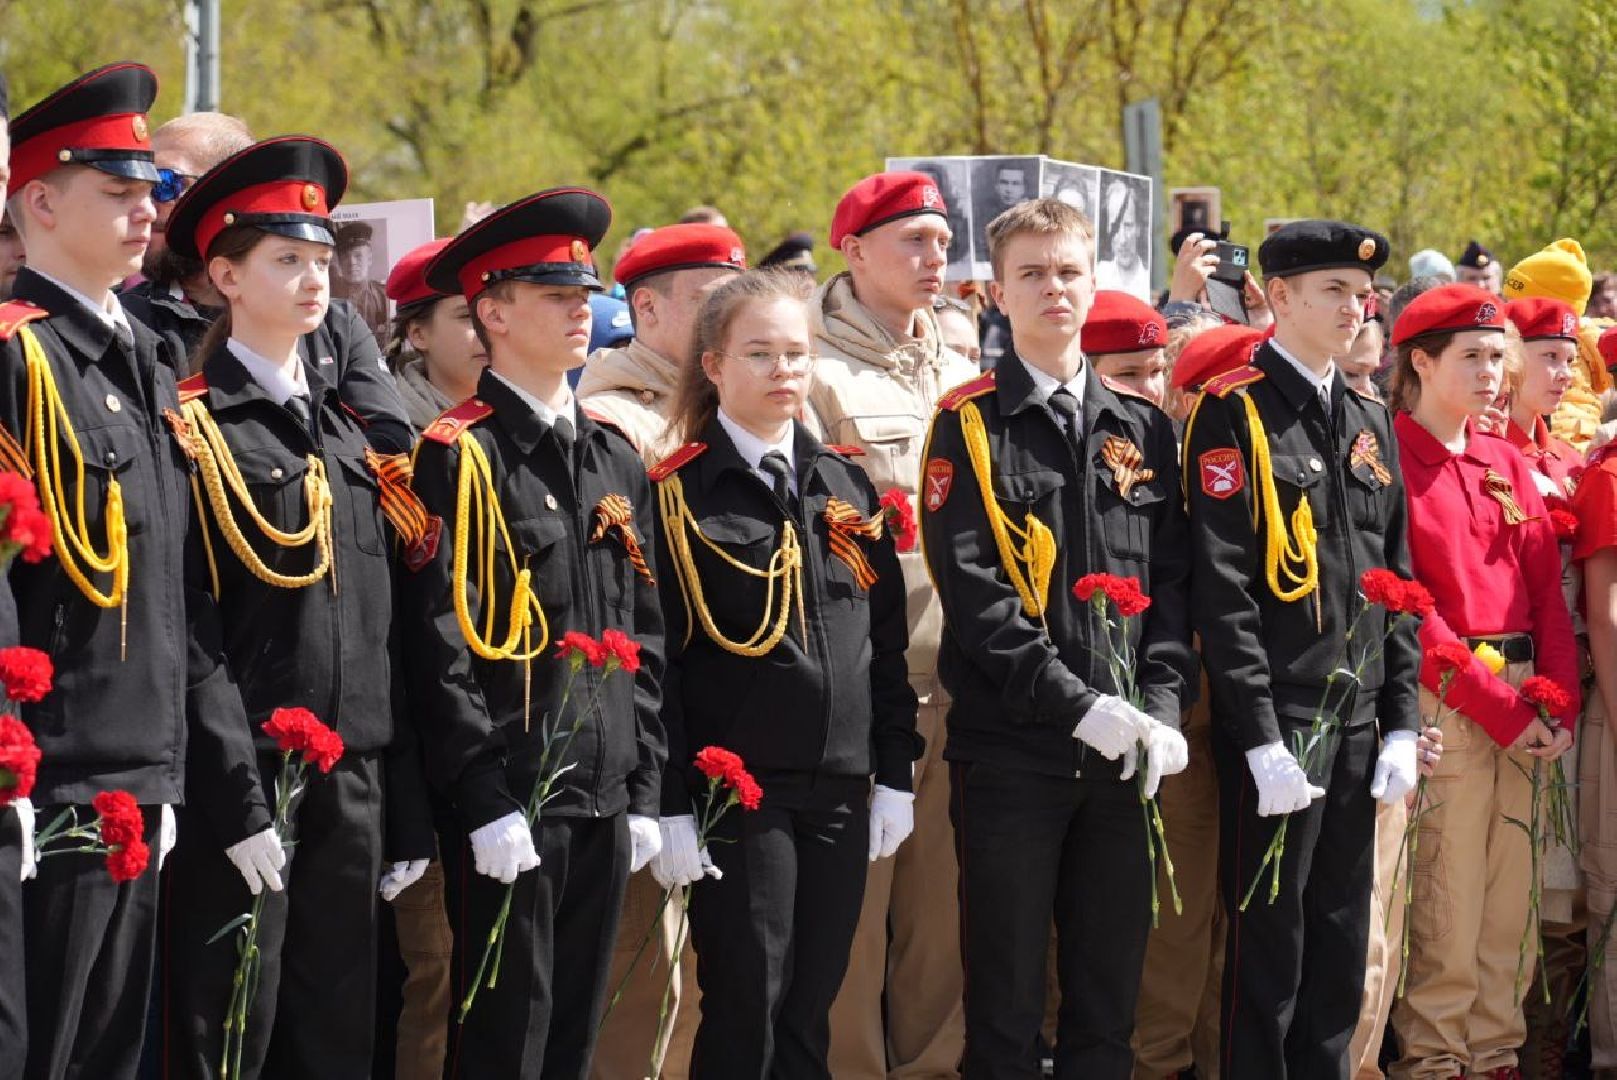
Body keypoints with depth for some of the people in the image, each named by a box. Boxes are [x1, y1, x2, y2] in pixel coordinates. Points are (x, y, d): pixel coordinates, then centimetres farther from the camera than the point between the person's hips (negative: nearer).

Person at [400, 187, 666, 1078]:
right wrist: (485, 802, -17)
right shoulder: (459, 455, -8)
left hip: (603, 804, 7)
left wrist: (644, 790, 11)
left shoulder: (617, 462, 15)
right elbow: (439, 643, -14)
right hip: (507, 809, -7)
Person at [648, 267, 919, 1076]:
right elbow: (655, 662, -7)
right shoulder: (678, 494, -4)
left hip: (840, 790, 5)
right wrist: (669, 806, -11)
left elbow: (886, 639, 14)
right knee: (745, 1014, -3)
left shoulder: (848, 484, 11)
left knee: (809, 1011, 9)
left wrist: (895, 773, 8)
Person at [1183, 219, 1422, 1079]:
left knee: (1341, 940, 11)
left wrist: (1402, 721, 7)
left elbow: (1396, 580, 16)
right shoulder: (1233, 413, -8)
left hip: (1359, 720, 7)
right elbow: (1220, 588, -14)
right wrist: (1263, 740, -18)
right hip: (1276, 719, -6)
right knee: (1269, 939, -1)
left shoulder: (1369, 422, 14)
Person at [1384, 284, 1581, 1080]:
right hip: (1446, 701, -6)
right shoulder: (1390, 459, -5)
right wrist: (1495, 706, -14)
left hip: (1526, 706, 6)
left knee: (1511, 896, 7)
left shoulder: (1508, 466, 16)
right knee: (1450, 898, -6)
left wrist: (1559, 706, -2)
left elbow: (1547, 591, 12)